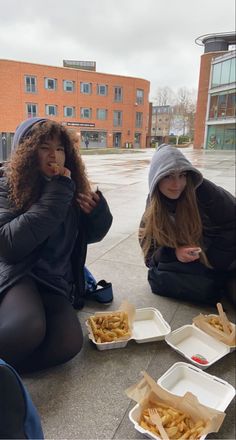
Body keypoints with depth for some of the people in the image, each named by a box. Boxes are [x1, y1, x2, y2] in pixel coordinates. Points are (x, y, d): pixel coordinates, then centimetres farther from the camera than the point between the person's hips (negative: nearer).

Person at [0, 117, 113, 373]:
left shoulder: (72, 188, 9)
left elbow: (92, 235, 16)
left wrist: (97, 209, -8)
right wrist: (55, 195, -20)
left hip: (55, 280, 4)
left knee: (69, 344, -24)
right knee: (27, 328, -37)